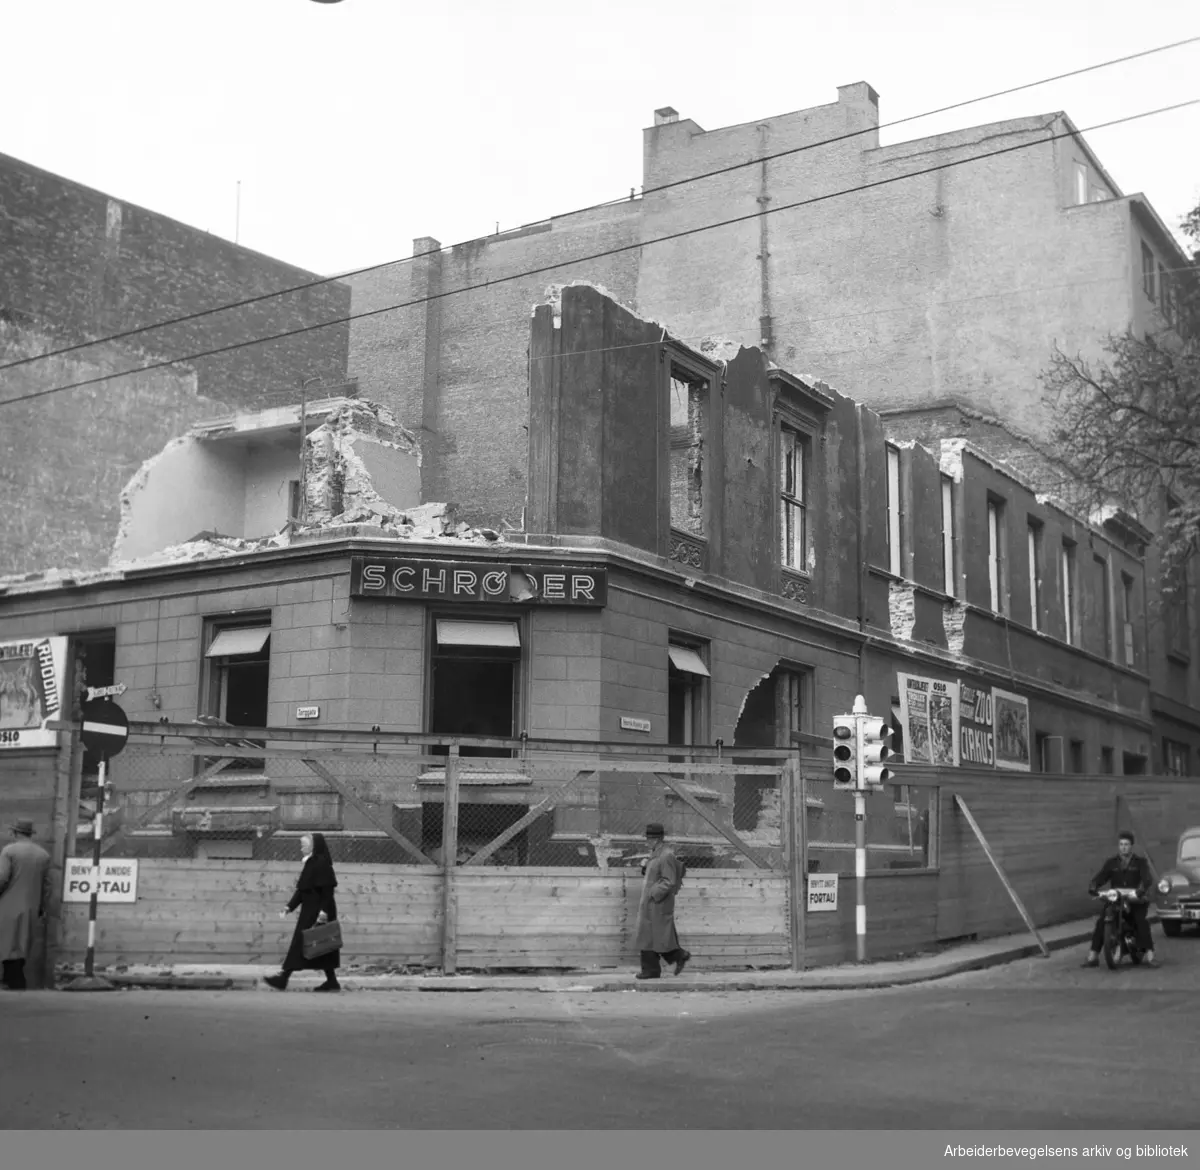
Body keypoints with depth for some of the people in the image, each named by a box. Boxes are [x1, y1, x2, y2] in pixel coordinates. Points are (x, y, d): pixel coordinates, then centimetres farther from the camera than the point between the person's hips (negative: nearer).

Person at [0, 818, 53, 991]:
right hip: (30, 908, 5)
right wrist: (43, 907, 16)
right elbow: (46, 884, 9)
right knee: (22, 943, 14)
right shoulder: (43, 854, 6)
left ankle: (16, 983, 1)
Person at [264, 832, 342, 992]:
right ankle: (332, 982, 13)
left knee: (300, 945, -7)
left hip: (317, 912, -9)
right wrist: (289, 907, 14)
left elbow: (328, 890, -18)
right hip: (309, 911, 9)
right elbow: (301, 891, 19)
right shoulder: (308, 864, 15)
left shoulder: (322, 863, -13)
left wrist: (324, 911, -24)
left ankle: (283, 979, -6)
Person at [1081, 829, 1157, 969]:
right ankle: (1093, 956, -19)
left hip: (1136, 901, -2)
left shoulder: (1140, 862, 4)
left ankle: (1149, 955, -29)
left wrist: (1142, 888, -38)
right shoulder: (1111, 863, 12)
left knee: (1141, 921, -30)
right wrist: (1092, 886, -25)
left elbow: (1148, 877, -15)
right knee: (1101, 922, -20)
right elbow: (1100, 877, -1)